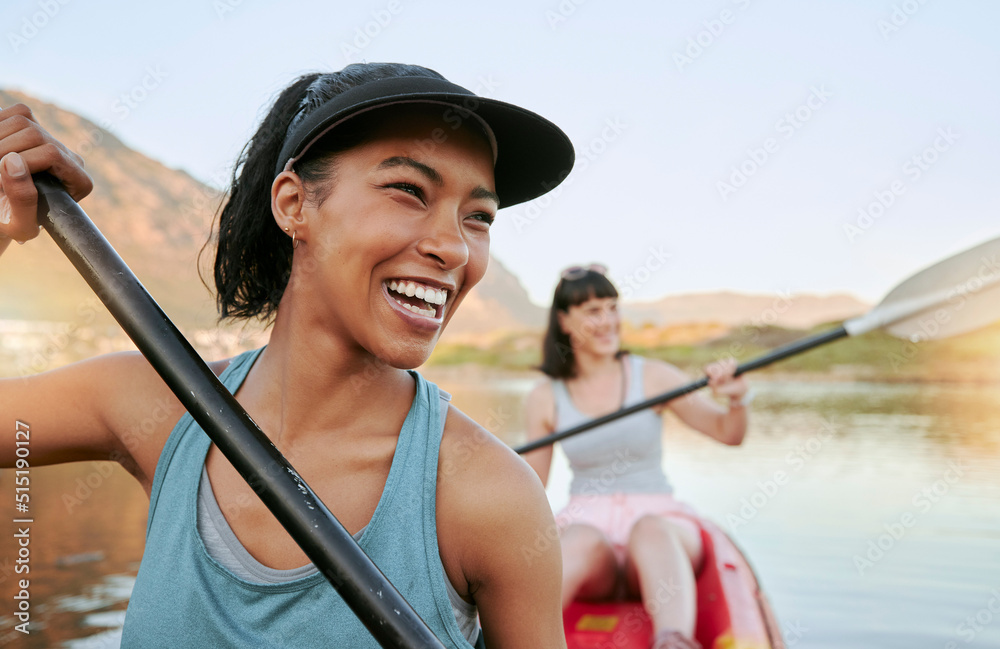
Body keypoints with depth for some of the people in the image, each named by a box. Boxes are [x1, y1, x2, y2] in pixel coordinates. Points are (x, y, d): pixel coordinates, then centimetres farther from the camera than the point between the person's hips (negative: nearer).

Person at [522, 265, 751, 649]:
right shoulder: (545, 399, 7)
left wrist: (736, 401, -18)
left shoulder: (653, 377, 6)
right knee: (583, 542, -37)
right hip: (585, 522, 0)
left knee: (650, 530, -37)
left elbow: (727, 433, 2)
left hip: (660, 520, 0)